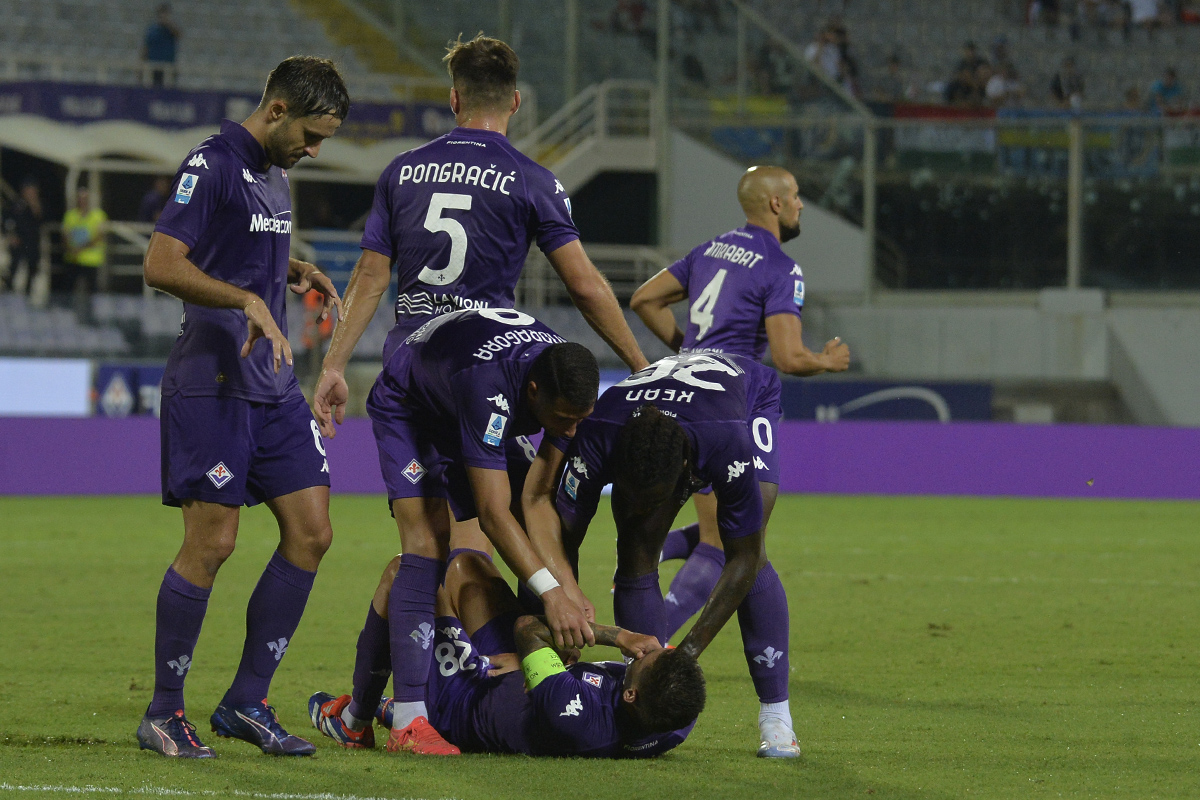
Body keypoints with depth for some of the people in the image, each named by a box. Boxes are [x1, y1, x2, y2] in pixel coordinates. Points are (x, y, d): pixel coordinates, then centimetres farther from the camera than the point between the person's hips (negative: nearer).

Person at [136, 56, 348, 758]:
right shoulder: (213, 166, -12)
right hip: (211, 384, -9)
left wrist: (297, 272, 13)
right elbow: (163, 264, -21)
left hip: (273, 385, 9)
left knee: (311, 534, 3)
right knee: (212, 544, -9)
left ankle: (247, 703, 11)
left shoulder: (276, 175, 16)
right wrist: (251, 301, -28)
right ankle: (165, 713, 4)